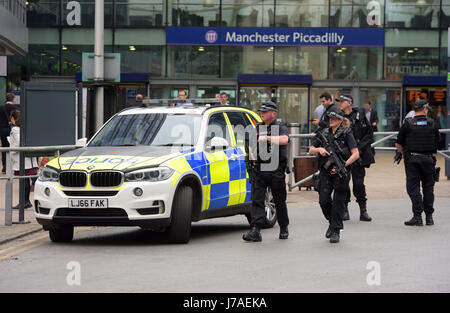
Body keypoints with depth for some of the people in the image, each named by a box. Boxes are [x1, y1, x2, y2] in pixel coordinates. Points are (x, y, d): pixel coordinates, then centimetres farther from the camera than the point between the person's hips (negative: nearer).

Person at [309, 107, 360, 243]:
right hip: (326, 172, 4)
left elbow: (355, 154, -8)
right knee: (323, 200, -2)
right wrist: (319, 149, -9)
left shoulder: (346, 134, -4)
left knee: (338, 202, -2)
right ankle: (331, 222, 24)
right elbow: (311, 150, 13)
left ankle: (336, 231, 5)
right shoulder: (324, 133, 9)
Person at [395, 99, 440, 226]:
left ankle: (417, 216, -4)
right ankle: (429, 216, 14)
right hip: (428, 158, 2)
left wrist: (404, 154, 16)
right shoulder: (433, 124, 3)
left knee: (413, 188, 1)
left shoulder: (408, 124, -3)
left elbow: (398, 144, 1)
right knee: (428, 187, 12)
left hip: (412, 159, -2)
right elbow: (437, 142, 6)